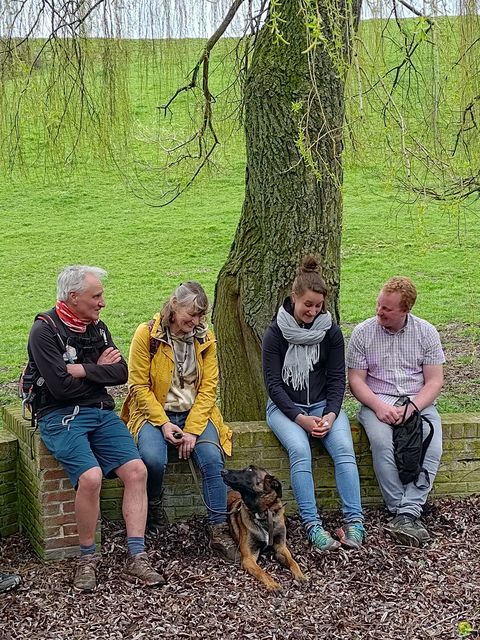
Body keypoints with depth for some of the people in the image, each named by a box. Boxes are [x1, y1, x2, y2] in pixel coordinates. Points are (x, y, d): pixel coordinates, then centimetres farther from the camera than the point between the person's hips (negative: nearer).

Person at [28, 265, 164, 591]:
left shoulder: (98, 328, 12)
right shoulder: (45, 331, -8)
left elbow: (120, 373, 1)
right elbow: (61, 386, -17)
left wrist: (80, 370, -11)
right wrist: (98, 370, -3)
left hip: (102, 412, 6)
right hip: (61, 417, -6)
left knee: (136, 470, -14)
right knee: (91, 477, -28)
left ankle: (137, 557, -9)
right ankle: (87, 558, -8)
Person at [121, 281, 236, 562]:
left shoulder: (205, 338, 2)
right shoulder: (146, 334, -7)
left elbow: (208, 387, -2)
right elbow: (139, 386, -8)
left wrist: (192, 430, -13)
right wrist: (163, 423, -17)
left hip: (195, 414, 2)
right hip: (156, 413, -2)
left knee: (212, 459, -24)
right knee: (153, 459, -31)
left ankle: (219, 530, -16)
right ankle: (154, 507, 1)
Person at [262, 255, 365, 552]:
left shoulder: (331, 331, 0)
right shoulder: (276, 332, -7)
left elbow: (337, 378, 3)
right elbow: (273, 383, -8)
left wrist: (331, 414, -14)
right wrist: (300, 418, -17)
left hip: (323, 404, 2)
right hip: (285, 406, -2)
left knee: (344, 448, -26)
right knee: (300, 450, -31)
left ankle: (355, 522, -26)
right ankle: (313, 525, -30)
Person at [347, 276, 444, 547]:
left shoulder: (426, 332, 4)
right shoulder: (363, 332, 3)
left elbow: (434, 381, 1)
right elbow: (356, 380, 1)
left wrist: (412, 408, -16)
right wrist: (379, 407, -17)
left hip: (419, 402, 1)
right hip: (378, 401, -1)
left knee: (432, 447, -29)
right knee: (382, 443, -33)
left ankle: (407, 514, -32)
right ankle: (403, 512, -26)